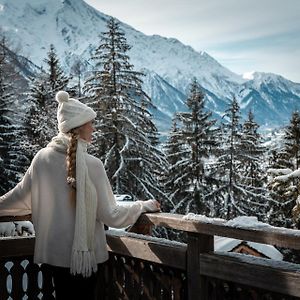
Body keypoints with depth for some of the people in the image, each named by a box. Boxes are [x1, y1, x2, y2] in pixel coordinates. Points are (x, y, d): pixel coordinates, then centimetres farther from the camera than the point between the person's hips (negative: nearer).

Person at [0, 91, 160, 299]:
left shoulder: (42, 158, -6)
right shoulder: (91, 164, -17)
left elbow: (21, 198, 6)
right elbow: (110, 216, -13)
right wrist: (144, 206, 1)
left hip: (52, 253, 4)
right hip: (84, 254, -4)